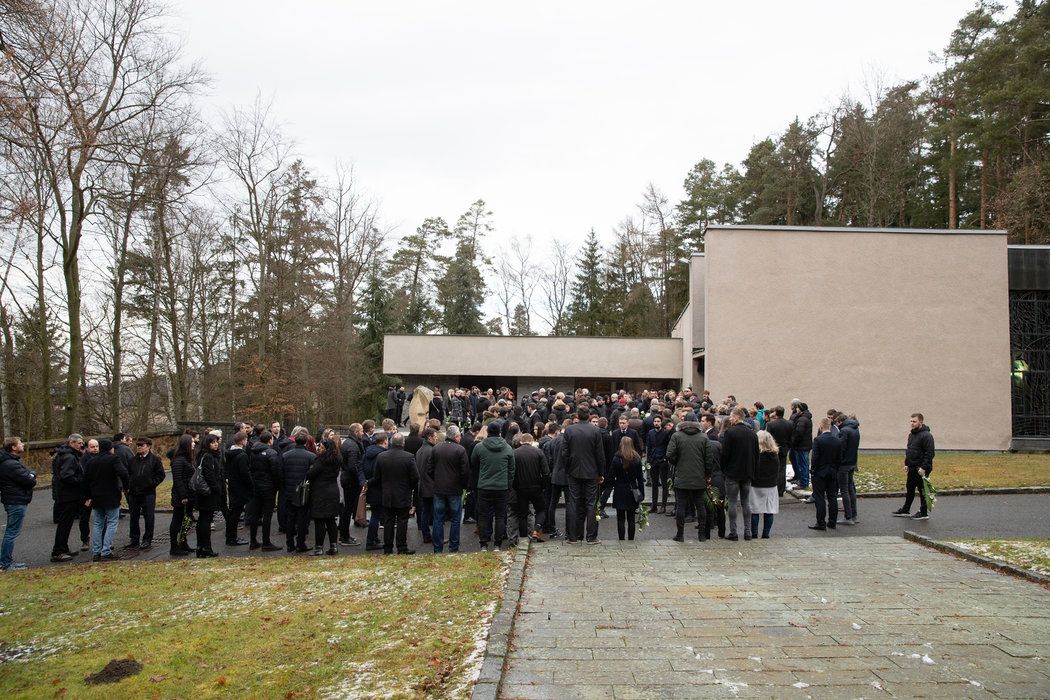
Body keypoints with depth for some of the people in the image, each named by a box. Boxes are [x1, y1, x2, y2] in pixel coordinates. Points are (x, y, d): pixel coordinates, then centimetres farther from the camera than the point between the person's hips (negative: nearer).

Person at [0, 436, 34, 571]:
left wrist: (31, 474, -7)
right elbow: (30, 481, -23)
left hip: (14, 501, 11)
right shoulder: (11, 465, -21)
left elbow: (28, 473, 13)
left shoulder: (13, 461, 12)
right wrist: (32, 476, -3)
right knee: (12, 533, -4)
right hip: (17, 502, -11)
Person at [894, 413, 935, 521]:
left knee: (922, 491, 0)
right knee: (910, 490, 15)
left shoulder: (926, 435, -15)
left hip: (921, 469, -9)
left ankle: (924, 513, 10)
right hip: (912, 468, 9)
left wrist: (923, 467, -22)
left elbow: (929, 454, -20)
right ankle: (905, 511, 23)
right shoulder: (911, 435, 13)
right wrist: (906, 464, 15)